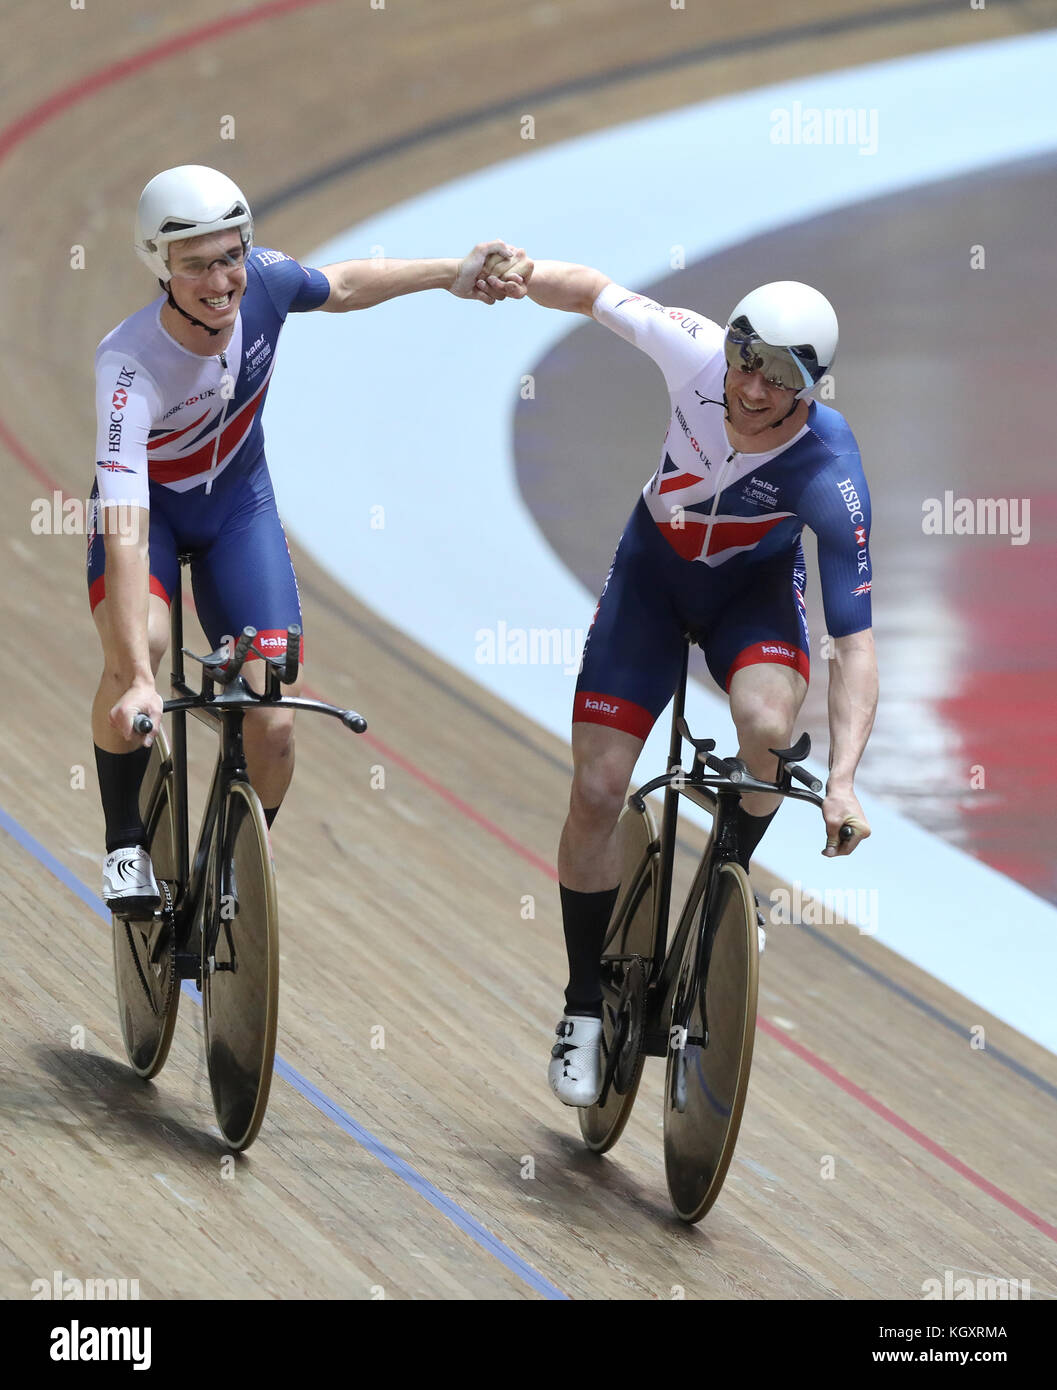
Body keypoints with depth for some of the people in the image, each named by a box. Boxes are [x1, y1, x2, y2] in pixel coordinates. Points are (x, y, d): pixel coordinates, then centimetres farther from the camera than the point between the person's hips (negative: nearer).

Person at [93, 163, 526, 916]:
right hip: (145, 507, -4)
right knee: (136, 649, -34)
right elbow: (124, 535, -45)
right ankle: (127, 846, -13)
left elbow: (340, 287, 2)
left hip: (239, 504, 4)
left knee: (273, 726, -10)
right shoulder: (129, 367, -38)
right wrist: (138, 678, -54)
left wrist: (450, 274, -3)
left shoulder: (263, 281, -25)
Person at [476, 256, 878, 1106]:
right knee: (597, 792, -6)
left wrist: (843, 780, -44)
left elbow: (855, 643, -34)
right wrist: (524, 273, -31)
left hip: (754, 588, -2)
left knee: (768, 724, -34)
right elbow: (598, 294, -10)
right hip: (654, 569, 2)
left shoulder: (830, 476, -34)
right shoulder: (696, 354, -29)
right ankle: (585, 1009, 12)